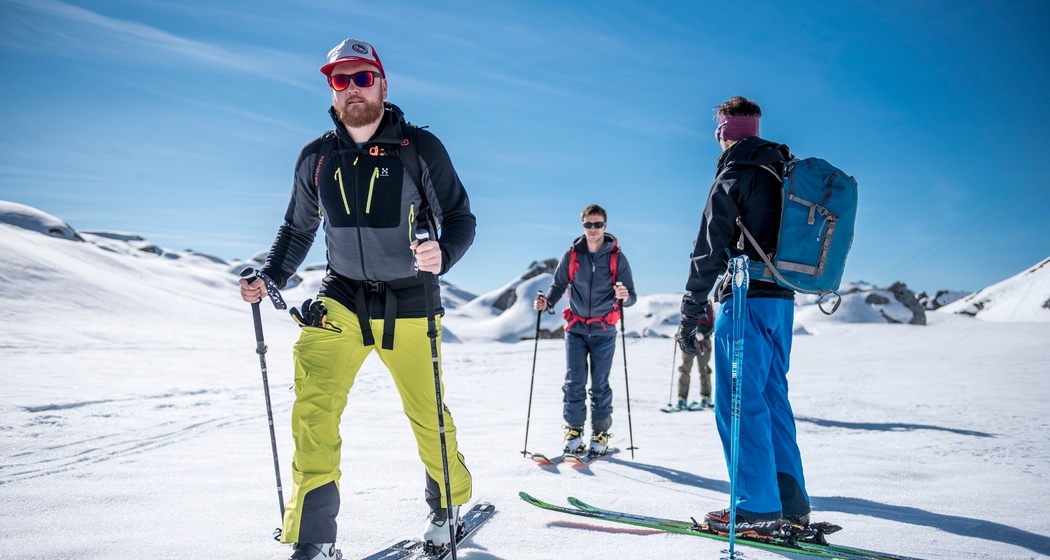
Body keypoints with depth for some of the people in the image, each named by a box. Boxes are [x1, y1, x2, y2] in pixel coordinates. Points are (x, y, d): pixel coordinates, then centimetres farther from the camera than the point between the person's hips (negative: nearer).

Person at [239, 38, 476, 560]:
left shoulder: (420, 147, -7)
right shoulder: (315, 158, 2)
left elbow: (461, 218, -6)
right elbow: (297, 229, 14)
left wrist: (442, 253, -28)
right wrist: (268, 277, -1)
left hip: (409, 304, -2)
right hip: (342, 299, 2)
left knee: (427, 414, 6)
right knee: (313, 408, -14)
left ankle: (448, 503, 34)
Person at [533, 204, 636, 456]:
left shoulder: (617, 258, -2)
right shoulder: (572, 255, 1)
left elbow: (631, 297, -4)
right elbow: (558, 285, 7)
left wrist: (624, 297, -27)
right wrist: (547, 303, -13)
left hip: (603, 331, -1)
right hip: (576, 329, 1)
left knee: (600, 384, 3)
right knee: (574, 381, -1)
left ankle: (600, 434, 14)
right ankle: (573, 430, 10)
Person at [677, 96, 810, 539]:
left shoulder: (734, 175, -8)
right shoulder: (787, 172, 17)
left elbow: (709, 251, -11)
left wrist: (691, 314, -9)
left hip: (747, 298, -8)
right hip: (782, 298, 9)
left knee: (739, 402, -4)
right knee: (772, 395, 12)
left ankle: (759, 510, -2)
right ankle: (791, 503, 15)